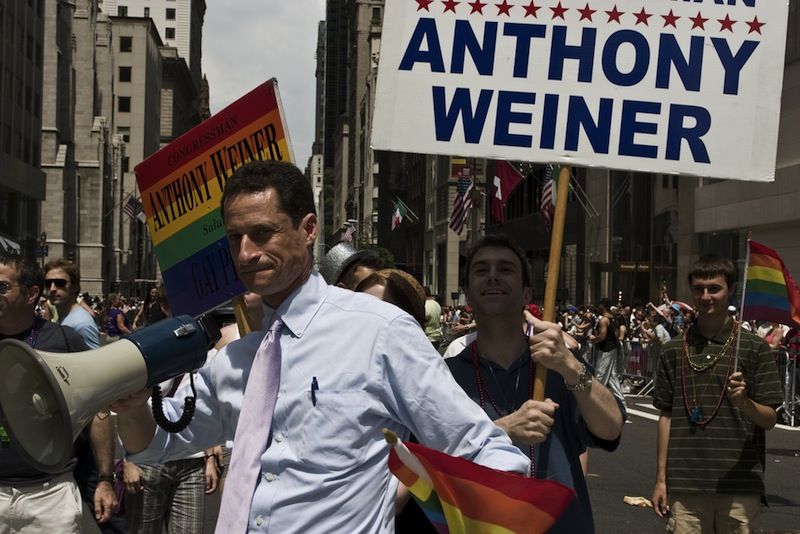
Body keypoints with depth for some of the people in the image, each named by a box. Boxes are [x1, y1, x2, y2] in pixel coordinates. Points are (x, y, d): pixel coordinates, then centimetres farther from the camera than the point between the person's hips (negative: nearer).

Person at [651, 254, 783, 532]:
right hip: (685, 487, 2)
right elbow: (666, 416, 11)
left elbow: (769, 419, -1)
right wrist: (661, 479, 9)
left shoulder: (755, 347, 1)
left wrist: (744, 402, -21)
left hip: (739, 488, -2)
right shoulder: (673, 351, 8)